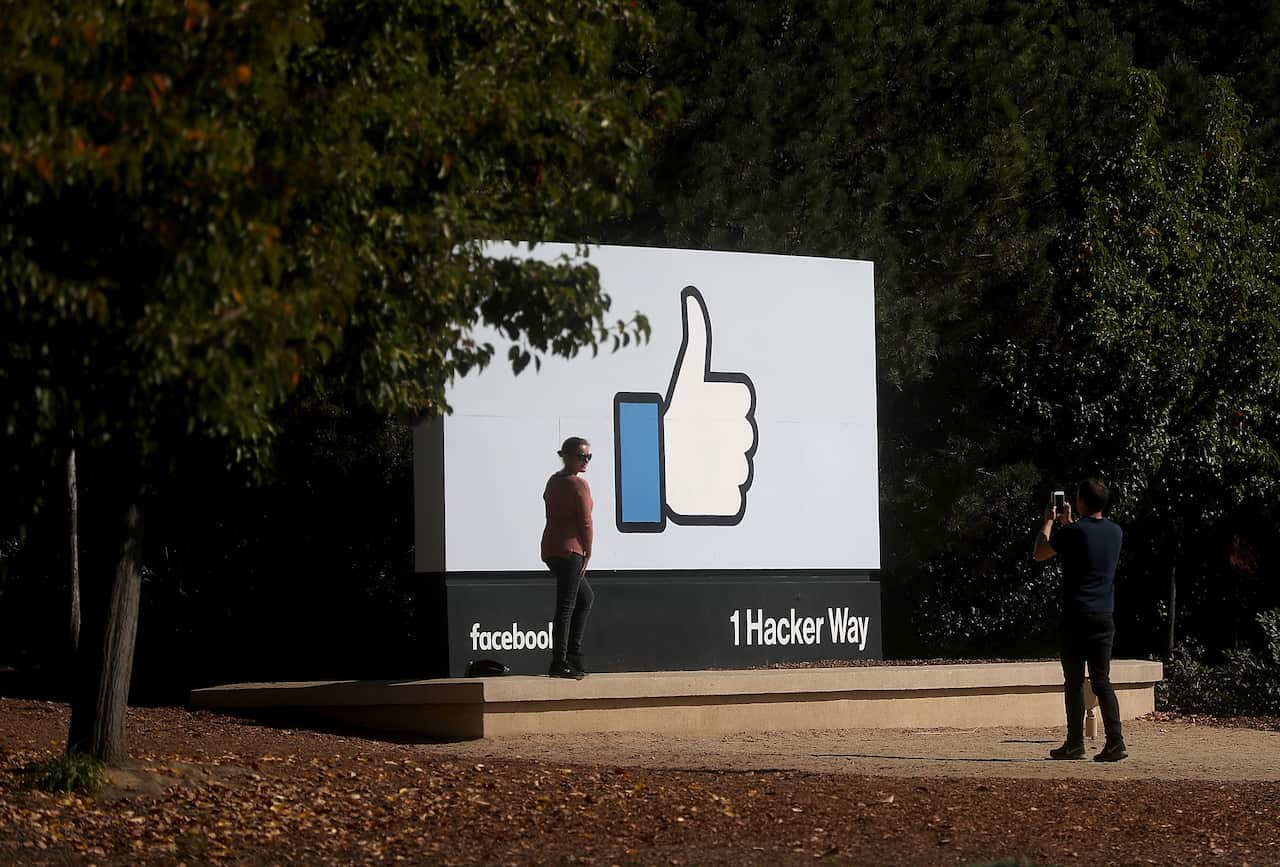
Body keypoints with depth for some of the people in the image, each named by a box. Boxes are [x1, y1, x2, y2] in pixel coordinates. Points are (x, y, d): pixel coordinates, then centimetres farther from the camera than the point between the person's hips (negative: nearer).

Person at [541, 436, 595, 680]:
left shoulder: (553, 481, 16)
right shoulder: (578, 484, -11)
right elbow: (585, 522, -12)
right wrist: (587, 555, -1)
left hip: (550, 549, 9)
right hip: (569, 550, -9)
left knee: (585, 598, 22)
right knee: (566, 607, -8)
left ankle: (573, 655, 17)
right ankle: (560, 663, -10)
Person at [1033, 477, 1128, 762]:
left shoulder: (1074, 532, -12)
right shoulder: (1115, 532, 6)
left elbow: (1039, 553, 2)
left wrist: (1049, 522, 15)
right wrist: (1067, 523, 34)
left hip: (1076, 616, -5)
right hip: (1104, 617, 5)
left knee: (1074, 682, 4)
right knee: (1102, 680, 5)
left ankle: (1075, 744, 7)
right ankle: (1115, 742, -7)